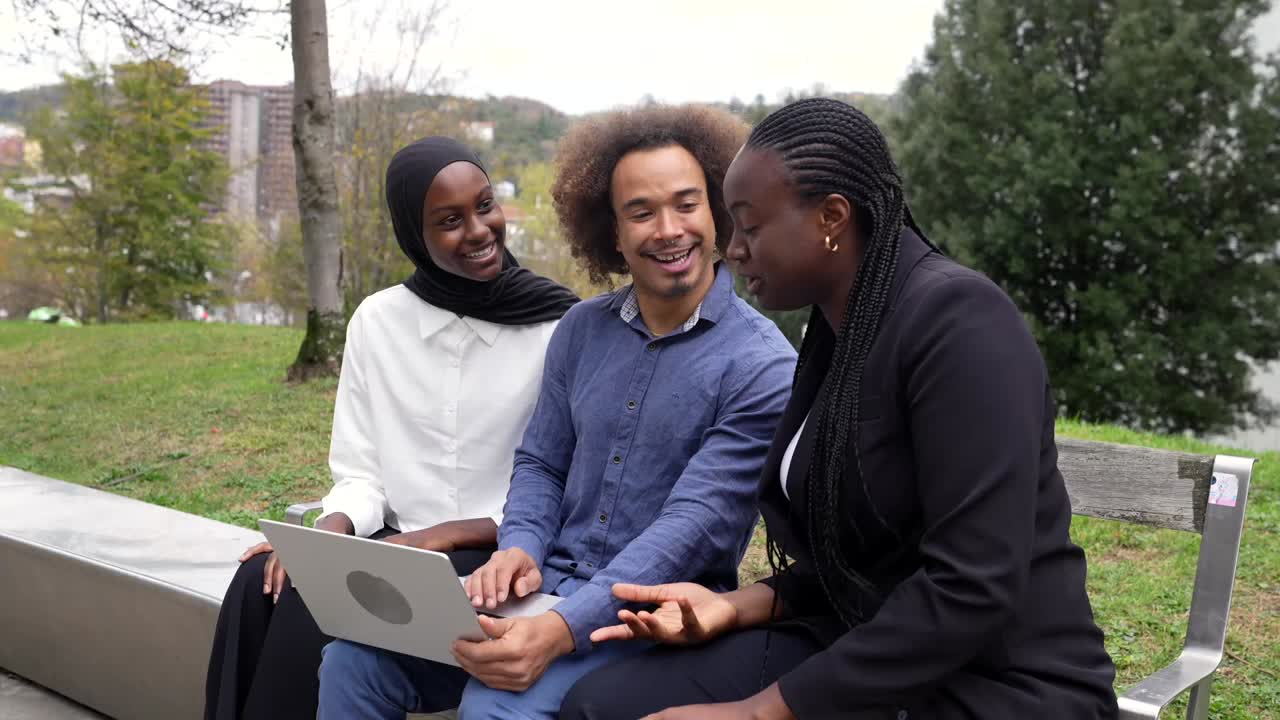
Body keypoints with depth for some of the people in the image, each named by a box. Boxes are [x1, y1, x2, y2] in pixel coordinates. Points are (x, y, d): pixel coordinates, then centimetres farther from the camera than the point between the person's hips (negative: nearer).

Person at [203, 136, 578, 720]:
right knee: (260, 582, -23)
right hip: (399, 544, 4)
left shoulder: (561, 326, -9)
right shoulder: (378, 320, 4)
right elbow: (361, 473, 6)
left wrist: (447, 535, -19)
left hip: (503, 556, -4)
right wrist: (332, 529, -17)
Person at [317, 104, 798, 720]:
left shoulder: (763, 368, -12)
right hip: (546, 581, 5)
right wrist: (519, 548, -10)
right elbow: (540, 464, 13)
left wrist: (562, 629, -29)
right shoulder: (582, 329, 7)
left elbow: (694, 524, -19)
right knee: (355, 654, -13)